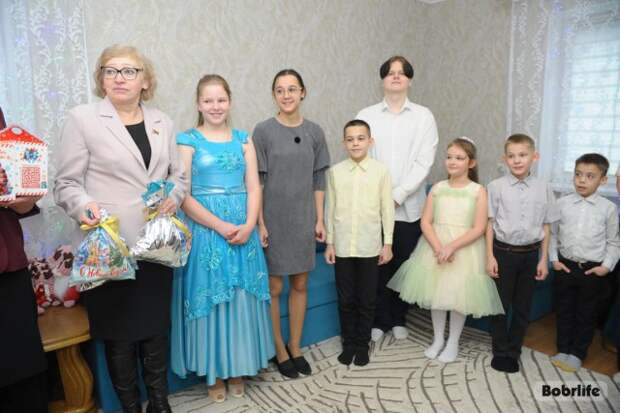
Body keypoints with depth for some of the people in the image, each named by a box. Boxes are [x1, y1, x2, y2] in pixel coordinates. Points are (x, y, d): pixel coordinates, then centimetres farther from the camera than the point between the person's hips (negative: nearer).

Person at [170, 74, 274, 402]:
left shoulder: (243, 139, 9)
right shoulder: (187, 140, 0)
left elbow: (253, 188, 4)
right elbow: (183, 195, -8)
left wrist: (248, 225, -12)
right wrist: (221, 227, -15)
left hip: (243, 230, 3)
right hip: (204, 230, -3)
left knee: (242, 299, 8)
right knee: (209, 299, 5)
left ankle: (237, 369, 27)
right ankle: (214, 374, 23)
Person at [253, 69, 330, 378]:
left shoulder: (314, 132, 4)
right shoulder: (263, 131, -6)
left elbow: (318, 179, 7)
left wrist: (319, 219, 4)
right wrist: (260, 223, -10)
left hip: (303, 220, 3)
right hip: (273, 220, -3)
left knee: (300, 285, 11)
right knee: (273, 288, 4)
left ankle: (296, 348, 28)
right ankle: (279, 351, 23)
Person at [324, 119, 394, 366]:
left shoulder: (381, 171, -3)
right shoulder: (335, 172, 0)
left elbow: (387, 209, 1)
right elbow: (331, 209, 4)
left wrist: (388, 243, 0)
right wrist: (329, 243, 4)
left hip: (370, 246, -1)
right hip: (342, 246, 1)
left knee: (367, 299, 10)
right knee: (345, 299, 11)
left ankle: (362, 344, 27)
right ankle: (348, 343, 28)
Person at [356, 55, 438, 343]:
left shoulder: (423, 116, 3)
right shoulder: (366, 116, 3)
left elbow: (424, 162, -5)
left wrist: (398, 194, -13)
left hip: (409, 207, 0)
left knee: (404, 265, 10)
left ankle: (398, 319, 29)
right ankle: (379, 320, 24)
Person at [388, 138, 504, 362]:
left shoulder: (478, 191, -5)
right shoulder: (437, 188, 1)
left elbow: (479, 229, -11)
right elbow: (425, 222, -3)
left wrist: (451, 247, -20)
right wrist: (438, 248, -17)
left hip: (464, 250, -2)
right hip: (436, 247, 2)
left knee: (458, 297, 7)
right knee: (436, 294, 11)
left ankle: (453, 342, 28)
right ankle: (437, 339, 31)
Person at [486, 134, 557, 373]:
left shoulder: (543, 189, 0)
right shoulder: (496, 187, -7)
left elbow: (545, 227, 5)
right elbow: (490, 224, -4)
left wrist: (543, 259, 3)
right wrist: (490, 256, -7)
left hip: (530, 254, 2)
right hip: (503, 252, -2)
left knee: (523, 307, 12)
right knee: (501, 304, 8)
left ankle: (513, 352, 29)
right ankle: (500, 351, 26)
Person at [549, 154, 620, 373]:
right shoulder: (562, 203, -4)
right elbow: (552, 233, 4)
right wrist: (554, 259, -2)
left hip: (593, 270, -1)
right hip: (565, 266, 1)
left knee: (586, 314, 12)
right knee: (564, 311, 14)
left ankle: (577, 353, 29)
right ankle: (563, 350, 30)